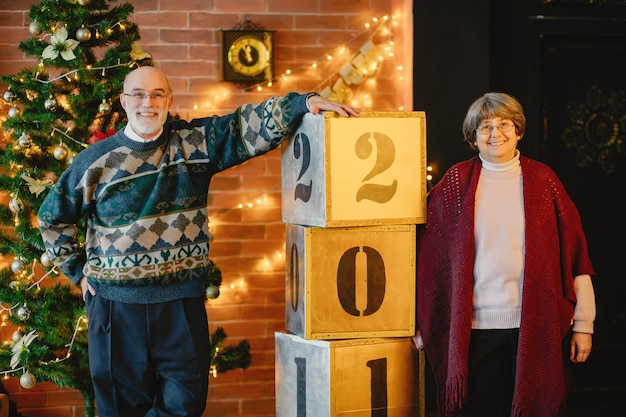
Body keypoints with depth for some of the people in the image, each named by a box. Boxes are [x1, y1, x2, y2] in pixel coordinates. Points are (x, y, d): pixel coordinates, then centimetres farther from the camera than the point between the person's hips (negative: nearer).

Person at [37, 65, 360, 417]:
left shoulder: (197, 142, 2)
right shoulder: (97, 160, 1)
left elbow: (250, 126, -7)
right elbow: (54, 217, 12)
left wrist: (304, 102, -21)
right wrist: (78, 269, 9)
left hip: (183, 302, 1)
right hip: (117, 304, 0)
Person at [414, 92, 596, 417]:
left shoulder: (541, 180, 4)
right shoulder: (457, 181, 3)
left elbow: (575, 253, 3)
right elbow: (430, 254, 5)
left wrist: (583, 323, -1)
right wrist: (421, 324, 4)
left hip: (534, 327, 0)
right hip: (475, 327, 0)